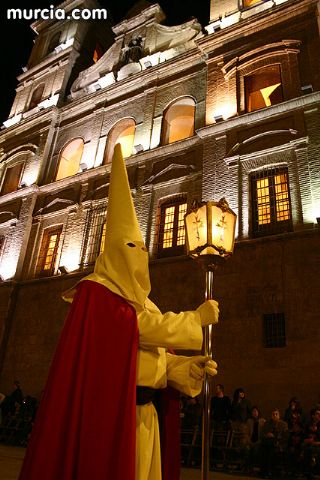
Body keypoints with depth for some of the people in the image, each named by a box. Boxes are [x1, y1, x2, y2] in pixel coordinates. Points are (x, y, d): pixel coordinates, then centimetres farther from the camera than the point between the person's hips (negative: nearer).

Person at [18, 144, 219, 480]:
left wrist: (190, 367, -5)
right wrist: (198, 317, -6)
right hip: (110, 411, -8)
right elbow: (146, 327, -17)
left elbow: (157, 357, 14)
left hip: (143, 412, 9)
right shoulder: (97, 292, -9)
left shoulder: (138, 300, 17)